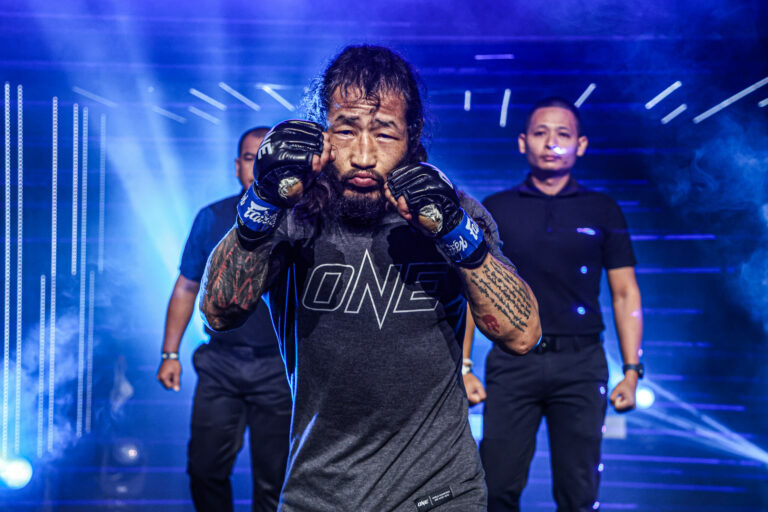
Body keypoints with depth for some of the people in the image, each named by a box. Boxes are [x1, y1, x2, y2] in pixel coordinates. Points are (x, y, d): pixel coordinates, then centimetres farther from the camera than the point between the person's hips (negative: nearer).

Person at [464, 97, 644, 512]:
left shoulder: (602, 211, 7)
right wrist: (463, 368, -1)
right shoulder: (494, 210, 7)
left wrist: (632, 371, 0)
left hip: (580, 364, 0)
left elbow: (625, 293, 7)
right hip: (512, 362, 0)